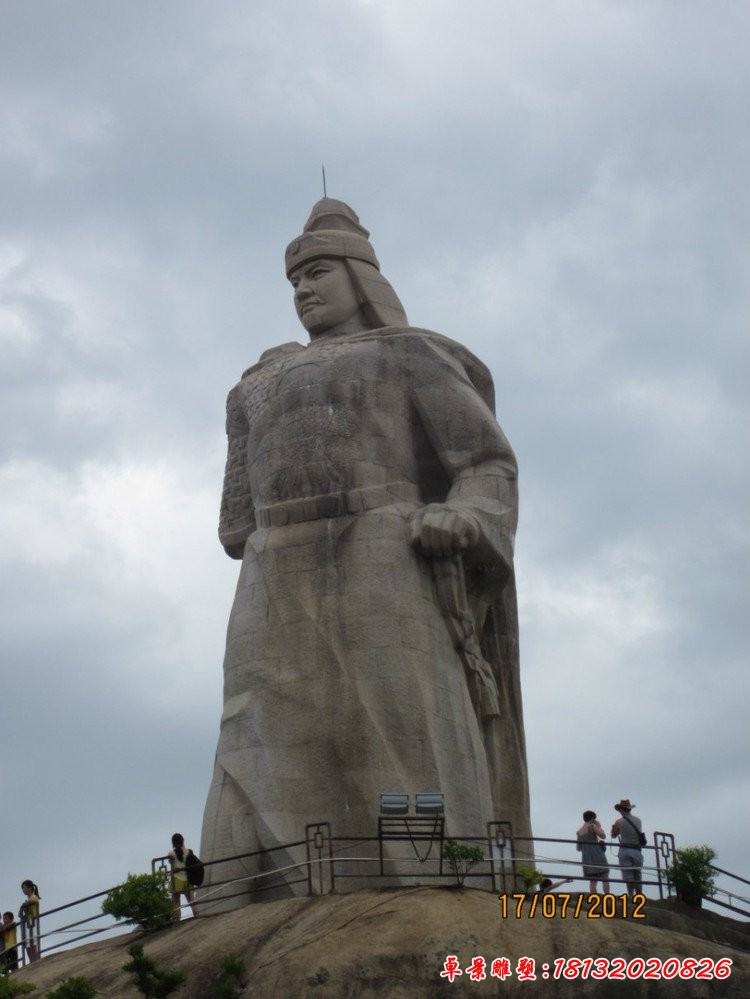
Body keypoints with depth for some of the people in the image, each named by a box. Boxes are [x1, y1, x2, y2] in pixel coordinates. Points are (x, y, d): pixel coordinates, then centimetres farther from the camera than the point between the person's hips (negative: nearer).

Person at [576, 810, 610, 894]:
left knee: (592, 882, 3)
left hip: (586, 857, 6)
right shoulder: (592, 826, -1)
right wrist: (599, 826, 9)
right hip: (597, 854, -6)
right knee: (605, 879, -6)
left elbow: (578, 848, 17)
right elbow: (603, 836, -5)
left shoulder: (579, 832, 17)